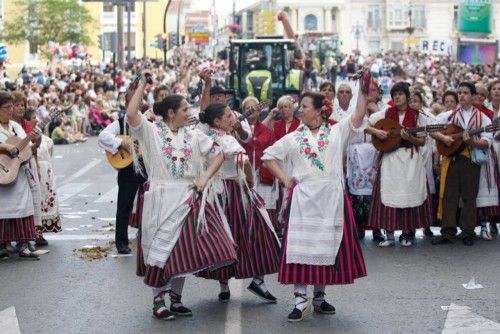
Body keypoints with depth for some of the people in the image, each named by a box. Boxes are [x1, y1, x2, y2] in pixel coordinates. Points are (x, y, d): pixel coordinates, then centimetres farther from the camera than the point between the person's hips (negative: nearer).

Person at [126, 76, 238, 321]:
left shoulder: (192, 135, 9)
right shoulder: (151, 132, -4)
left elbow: (219, 154, 12)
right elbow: (131, 114, -21)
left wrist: (205, 178, -2)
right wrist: (142, 86, -15)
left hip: (188, 199, 5)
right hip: (162, 200, -5)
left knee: (185, 250, 10)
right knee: (161, 250, -1)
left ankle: (176, 299, 24)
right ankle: (158, 301, 10)